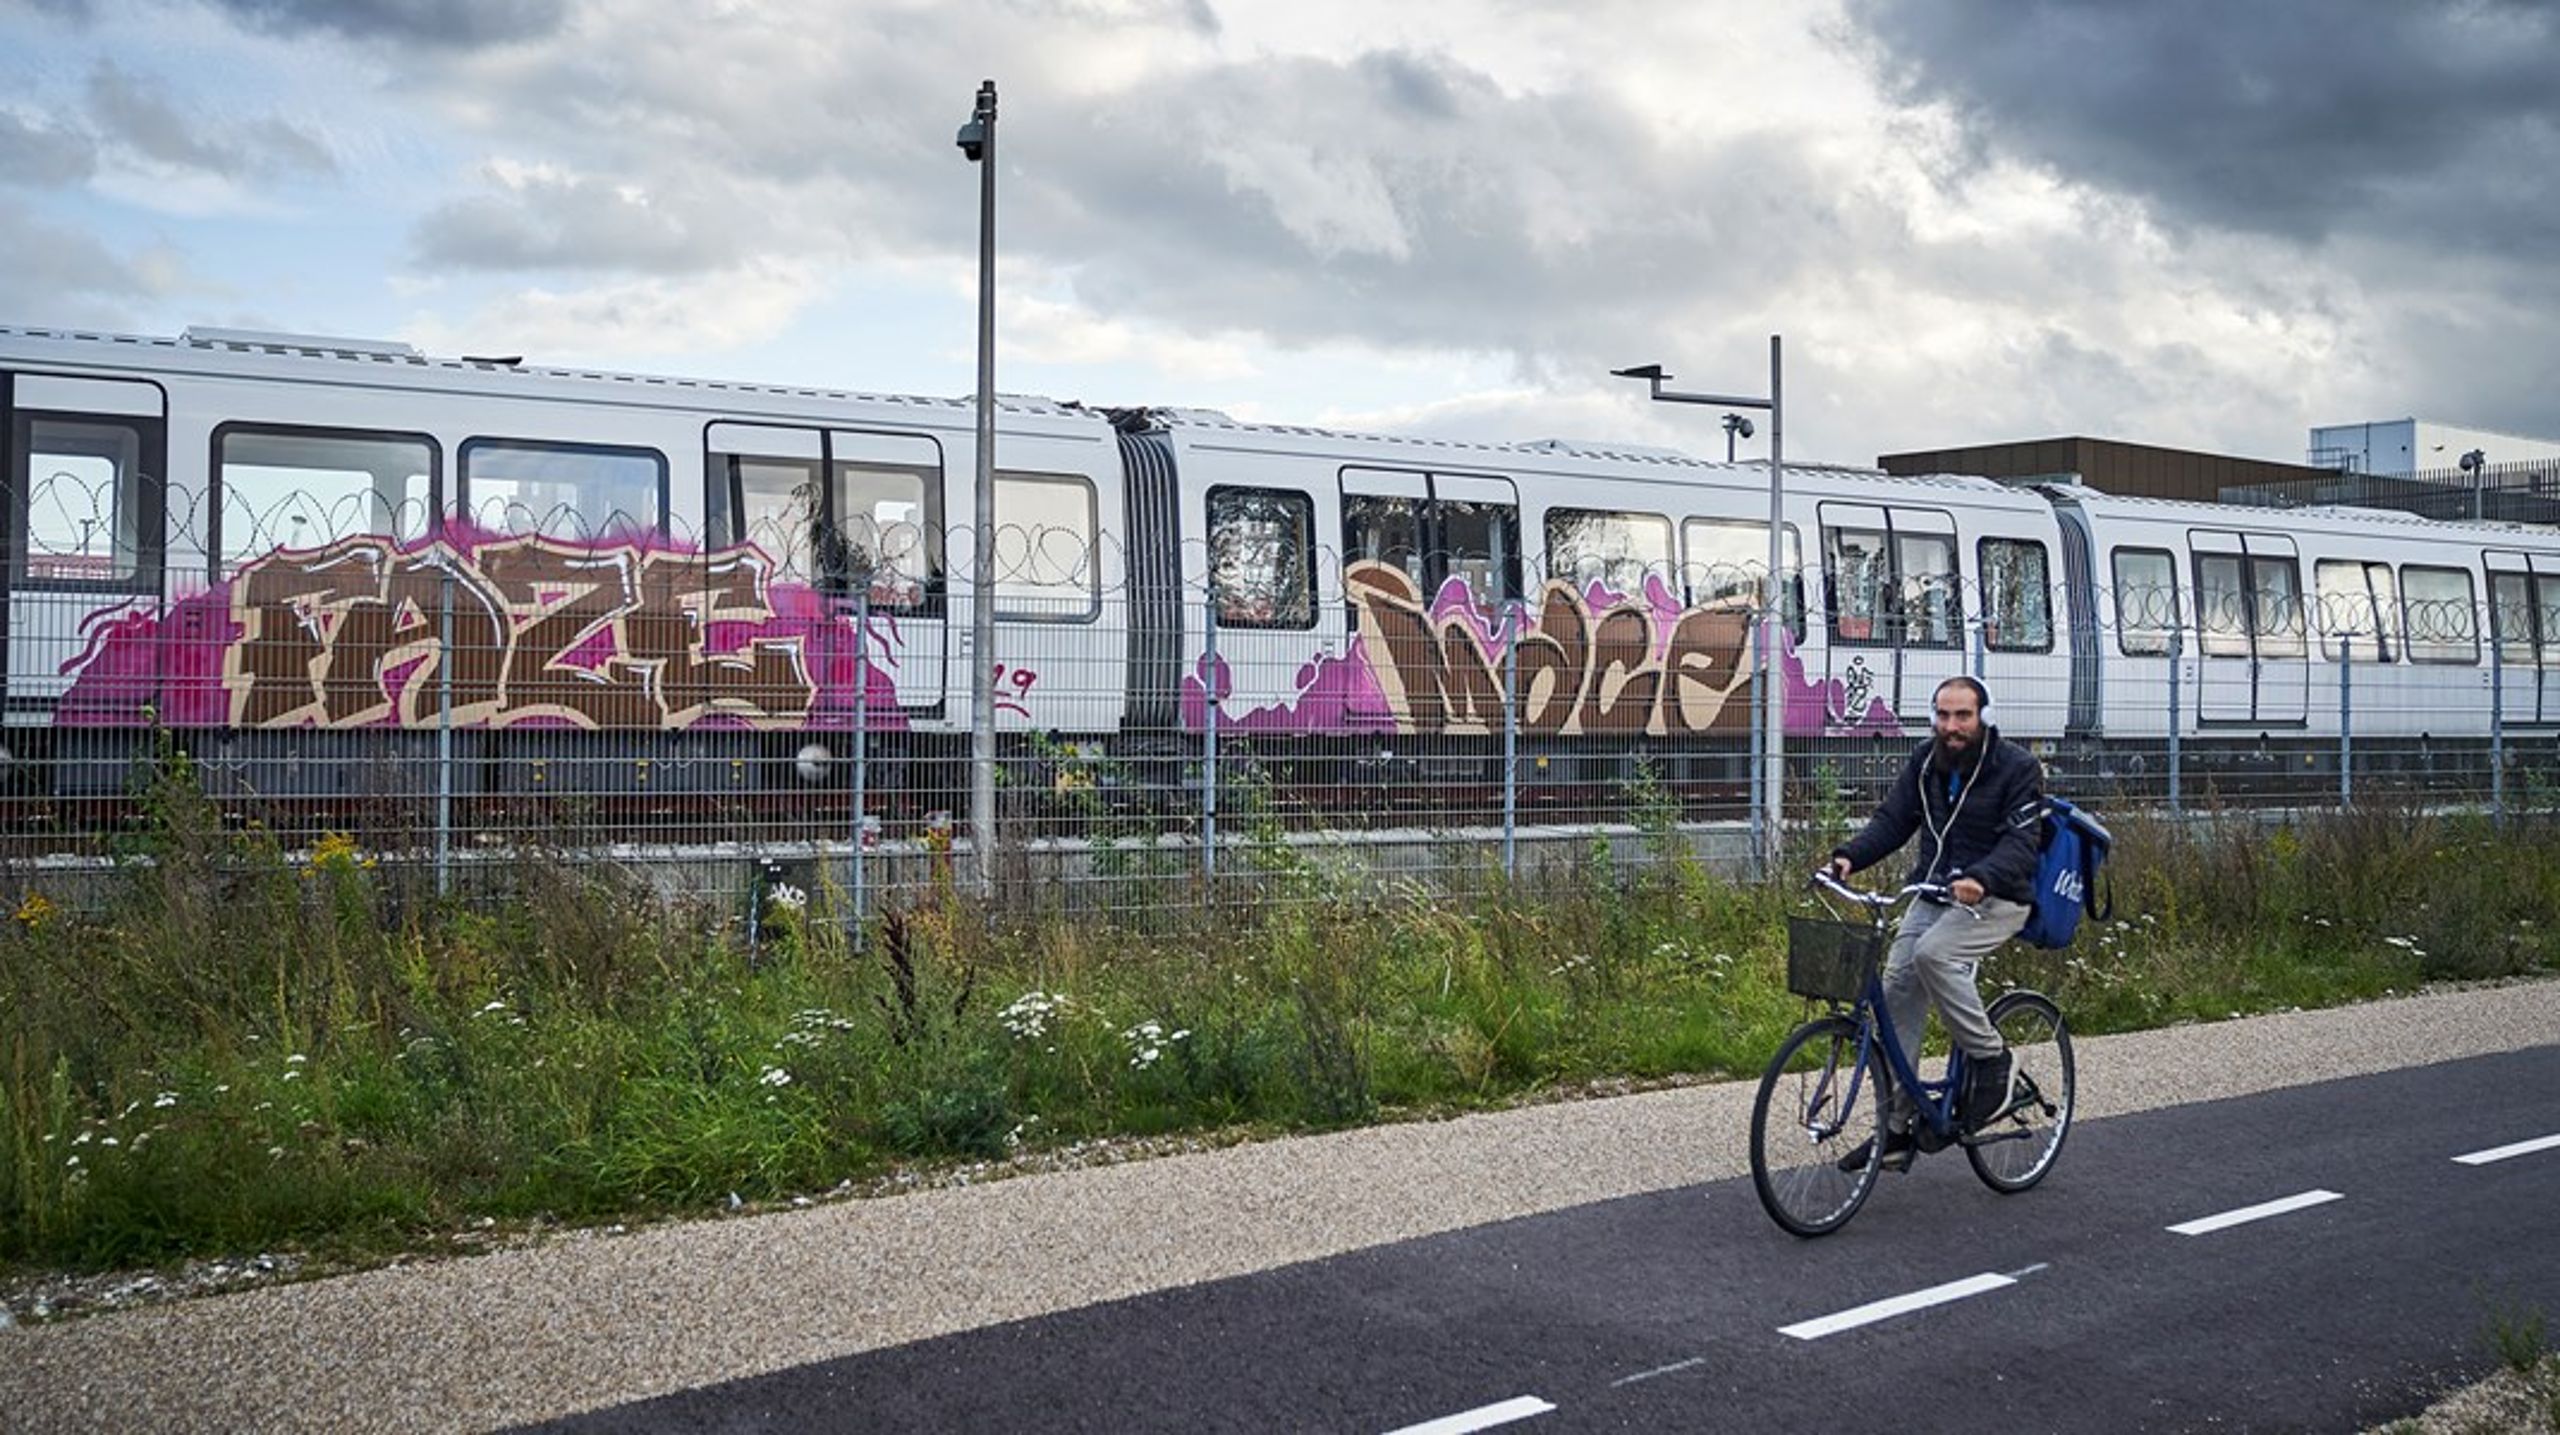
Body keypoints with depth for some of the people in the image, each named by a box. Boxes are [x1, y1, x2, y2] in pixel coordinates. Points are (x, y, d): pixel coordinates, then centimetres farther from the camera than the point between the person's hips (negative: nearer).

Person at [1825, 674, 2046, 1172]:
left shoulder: (2017, 767, -10)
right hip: (1932, 895, 6)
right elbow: (1892, 819, 3)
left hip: (1996, 898, -6)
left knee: (1933, 953, -32)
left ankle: (1992, 1060, -12)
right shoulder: (1925, 761, 6)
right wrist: (1850, 856, -15)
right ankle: (1896, 1129, 1)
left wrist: (1980, 878, -38)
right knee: (1896, 996, -6)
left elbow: (2021, 842, -19)